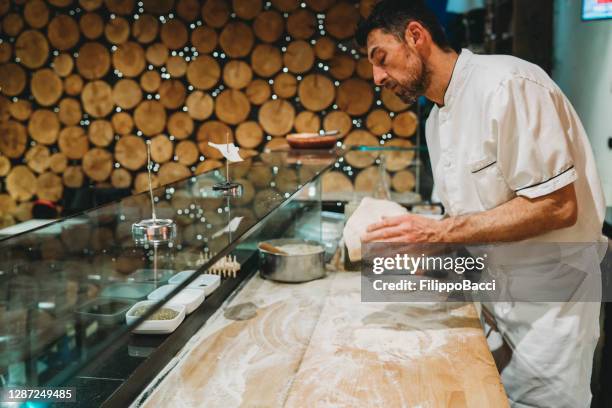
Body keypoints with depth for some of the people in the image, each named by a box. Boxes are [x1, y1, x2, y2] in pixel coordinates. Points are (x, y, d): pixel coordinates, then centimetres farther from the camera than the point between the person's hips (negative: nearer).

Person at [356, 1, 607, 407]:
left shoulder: (507, 85, -21)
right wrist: (421, 243, -3)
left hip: (546, 299, -7)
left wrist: (440, 232, -26)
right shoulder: (437, 120, 7)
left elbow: (556, 206, -25)